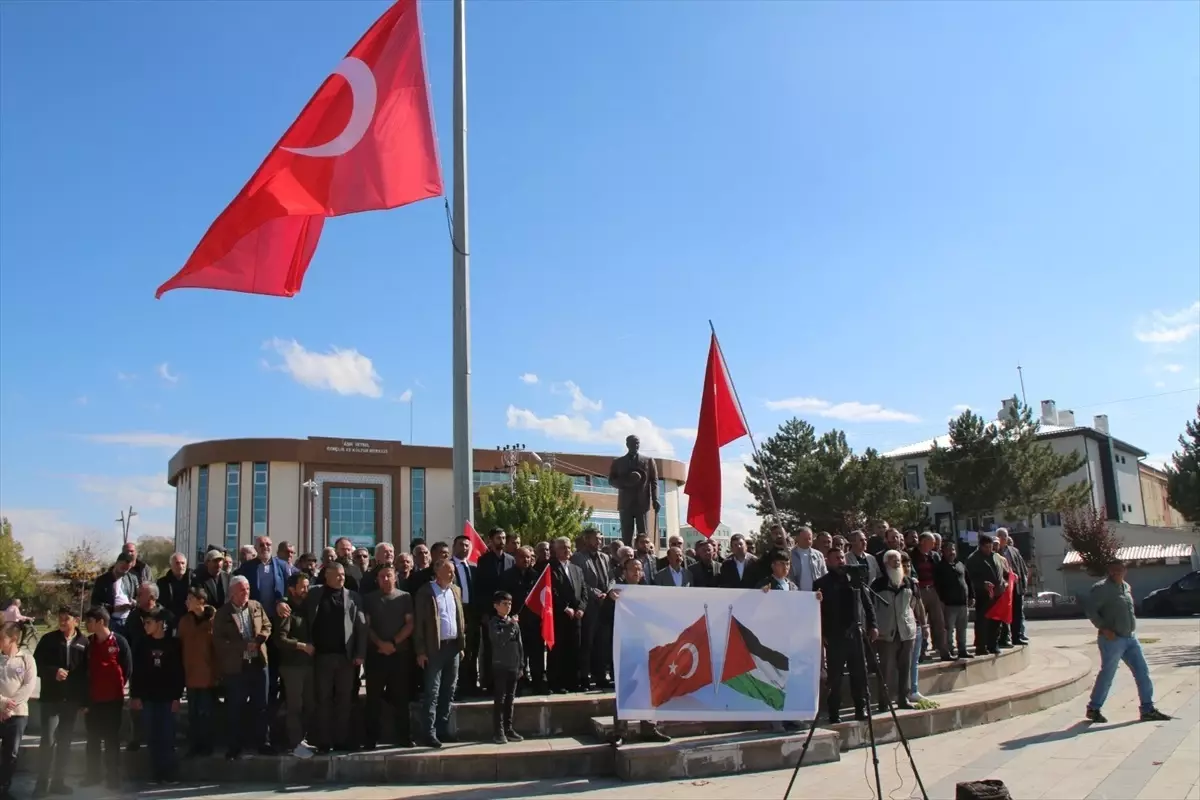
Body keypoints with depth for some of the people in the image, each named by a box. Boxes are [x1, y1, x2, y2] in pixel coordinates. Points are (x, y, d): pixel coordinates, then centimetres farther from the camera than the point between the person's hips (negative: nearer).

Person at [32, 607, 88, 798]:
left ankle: (58, 781, 18)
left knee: (64, 742, 9)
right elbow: (36, 665, 0)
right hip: (50, 699, -1)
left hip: (72, 700, 2)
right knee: (48, 741, -9)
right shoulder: (48, 639, -1)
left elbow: (87, 672, 2)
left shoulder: (84, 643, -1)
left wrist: (85, 700, 1)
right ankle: (43, 783, 1)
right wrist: (53, 672, -18)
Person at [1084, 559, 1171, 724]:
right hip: (1111, 639, -8)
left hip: (1130, 638, 8)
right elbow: (1091, 610, -16)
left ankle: (1147, 709, 8)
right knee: (1107, 675, 0)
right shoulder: (1101, 588, -12)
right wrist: (1104, 628, -22)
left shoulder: (1126, 587, 13)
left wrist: (1132, 626, 13)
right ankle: (1093, 709, 12)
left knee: (1142, 672, 3)